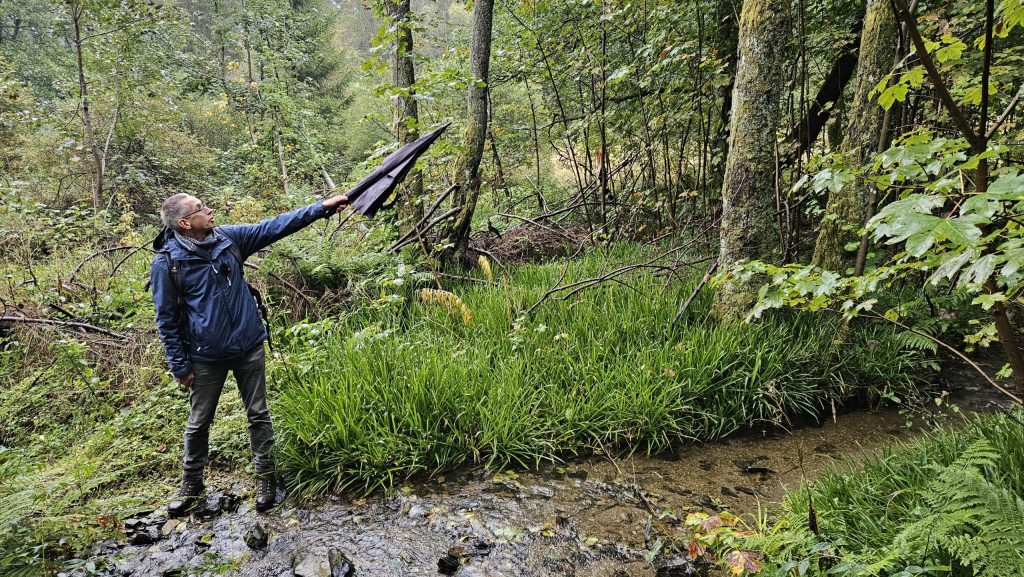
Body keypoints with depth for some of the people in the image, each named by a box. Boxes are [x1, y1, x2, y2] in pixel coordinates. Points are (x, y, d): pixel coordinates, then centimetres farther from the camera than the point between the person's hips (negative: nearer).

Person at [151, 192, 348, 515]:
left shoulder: (228, 238, -1)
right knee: (199, 423, 13)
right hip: (206, 358, -3)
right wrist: (180, 366, -5)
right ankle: (191, 484, 34)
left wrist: (321, 208, -6)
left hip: (249, 347, 3)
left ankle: (265, 477, 24)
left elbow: (275, 226, 0)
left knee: (259, 415, 10)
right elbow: (166, 320, -7)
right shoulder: (166, 263, -12)